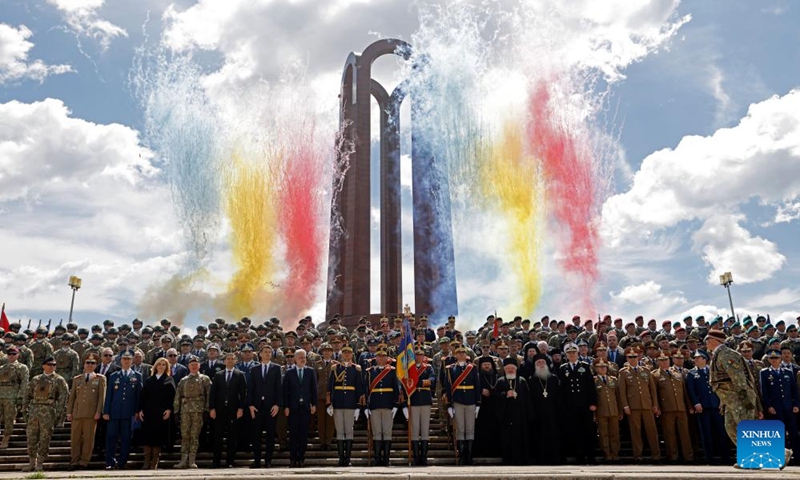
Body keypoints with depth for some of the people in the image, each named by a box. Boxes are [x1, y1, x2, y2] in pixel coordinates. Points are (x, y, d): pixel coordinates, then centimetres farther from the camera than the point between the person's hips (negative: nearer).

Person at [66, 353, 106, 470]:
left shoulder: (100, 379, 9)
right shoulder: (76, 379, 18)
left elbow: (101, 396, 2)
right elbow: (71, 396, 16)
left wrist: (98, 412, -7)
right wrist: (69, 412, 6)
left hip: (91, 414, -3)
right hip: (77, 413, 3)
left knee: (88, 438, -2)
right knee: (75, 437, 2)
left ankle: (84, 461, 6)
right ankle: (74, 461, 9)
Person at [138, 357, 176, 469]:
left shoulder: (169, 380, 7)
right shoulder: (149, 380, 14)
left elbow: (172, 396, -2)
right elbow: (142, 395, 10)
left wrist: (169, 409, -13)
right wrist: (140, 409, 0)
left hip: (162, 413, -2)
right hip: (148, 412, 2)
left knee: (158, 436, -2)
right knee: (147, 436, -1)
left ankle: (154, 463, 4)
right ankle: (147, 462, 5)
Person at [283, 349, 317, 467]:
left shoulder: (310, 371, 7)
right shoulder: (289, 372, 4)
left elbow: (314, 389, 7)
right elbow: (285, 390, 2)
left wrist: (314, 404, 0)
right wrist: (286, 406, -4)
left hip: (306, 406, 1)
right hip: (293, 407, -1)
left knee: (304, 433, 3)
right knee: (293, 433, 1)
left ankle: (301, 458, 9)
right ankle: (293, 458, 7)